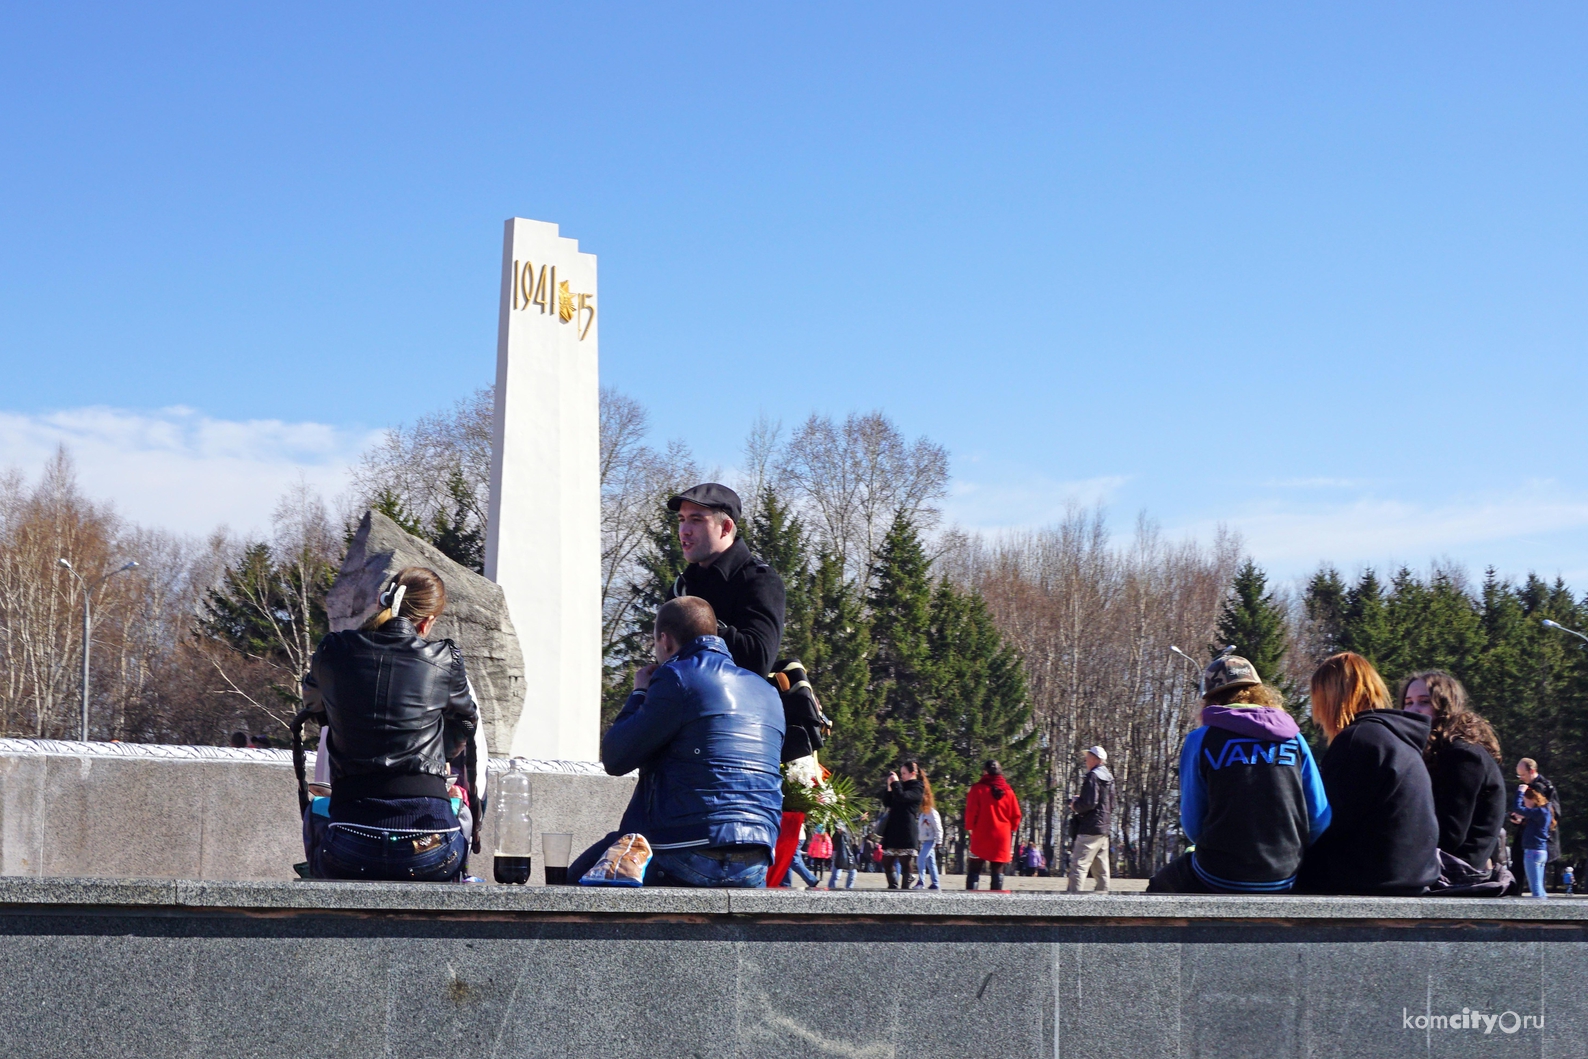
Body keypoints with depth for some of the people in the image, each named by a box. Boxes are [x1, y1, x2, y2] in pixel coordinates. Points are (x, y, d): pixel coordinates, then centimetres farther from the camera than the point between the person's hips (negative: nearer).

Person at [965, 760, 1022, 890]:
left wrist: (970, 827, 5)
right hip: (1002, 837, 3)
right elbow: (1016, 815, 7)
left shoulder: (978, 788, -5)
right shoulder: (1008, 790, 6)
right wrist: (1011, 830, 20)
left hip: (981, 836, -3)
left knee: (974, 870, -1)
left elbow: (971, 811, -9)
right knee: (998, 872, 7)